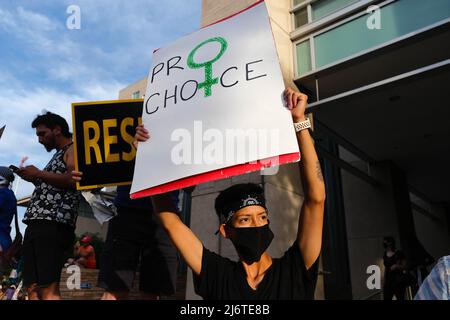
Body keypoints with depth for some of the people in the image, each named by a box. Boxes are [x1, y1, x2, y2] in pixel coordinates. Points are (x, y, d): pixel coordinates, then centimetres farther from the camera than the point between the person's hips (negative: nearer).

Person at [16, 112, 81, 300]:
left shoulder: (74, 149, 4)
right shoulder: (58, 155, 31)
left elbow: (74, 180, -14)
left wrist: (38, 173, -6)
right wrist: (33, 179, 14)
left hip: (54, 223, -9)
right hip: (37, 223, 9)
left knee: (48, 290, -16)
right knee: (32, 289, 3)